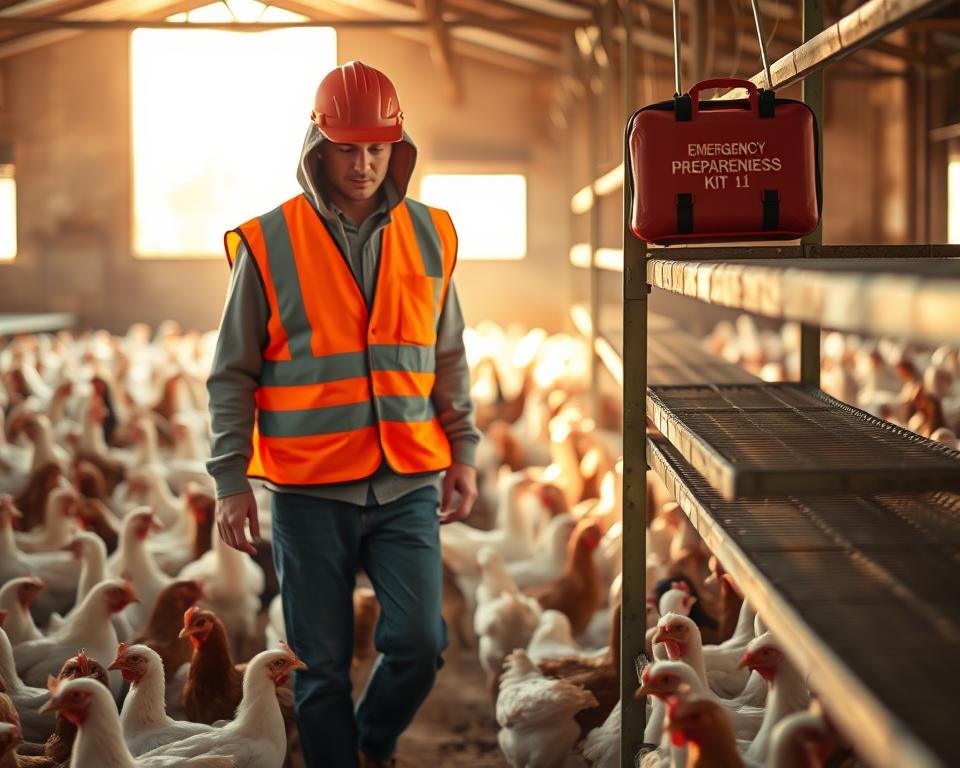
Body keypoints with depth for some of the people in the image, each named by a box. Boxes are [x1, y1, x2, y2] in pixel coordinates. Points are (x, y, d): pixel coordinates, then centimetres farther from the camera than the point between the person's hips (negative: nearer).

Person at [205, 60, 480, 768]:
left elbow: (448, 359, 14)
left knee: (419, 643, -3)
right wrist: (231, 481, -4)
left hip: (409, 484, 2)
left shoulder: (429, 237, 5)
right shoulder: (268, 244, -4)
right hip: (310, 490, -2)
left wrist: (463, 452, 8)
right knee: (323, 664, 5)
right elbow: (233, 375, 0)